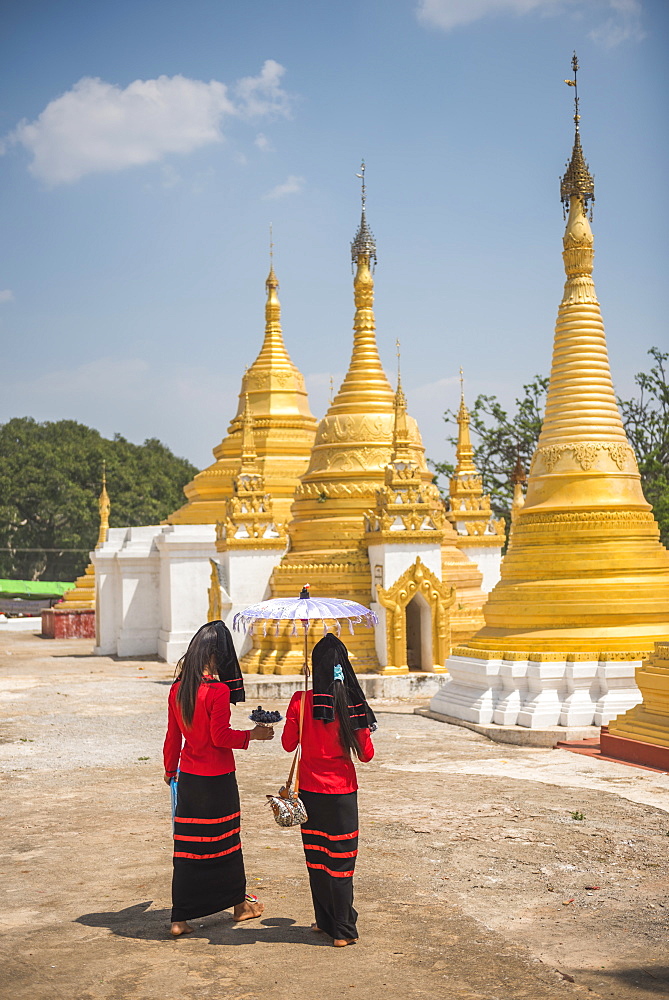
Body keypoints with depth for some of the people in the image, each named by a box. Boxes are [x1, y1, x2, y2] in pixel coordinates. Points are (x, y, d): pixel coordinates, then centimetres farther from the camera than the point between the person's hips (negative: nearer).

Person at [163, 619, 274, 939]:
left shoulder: (178, 689, 1)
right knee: (225, 839, 12)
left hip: (188, 777, 5)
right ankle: (239, 903, 29)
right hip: (217, 779, -5)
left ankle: (179, 918, 9)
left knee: (187, 846, 8)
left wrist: (170, 769, 22)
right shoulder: (218, 690, -18)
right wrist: (253, 734, -3)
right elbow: (220, 736, -17)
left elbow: (173, 736, 9)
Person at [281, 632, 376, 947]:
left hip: (310, 790, 1)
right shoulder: (353, 704, -11)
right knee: (340, 860, 6)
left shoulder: (301, 702, -11)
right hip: (342, 791, -1)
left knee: (316, 857, 15)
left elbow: (288, 744, 0)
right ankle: (342, 930, 10)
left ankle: (325, 920, 25)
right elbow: (366, 754, -6)